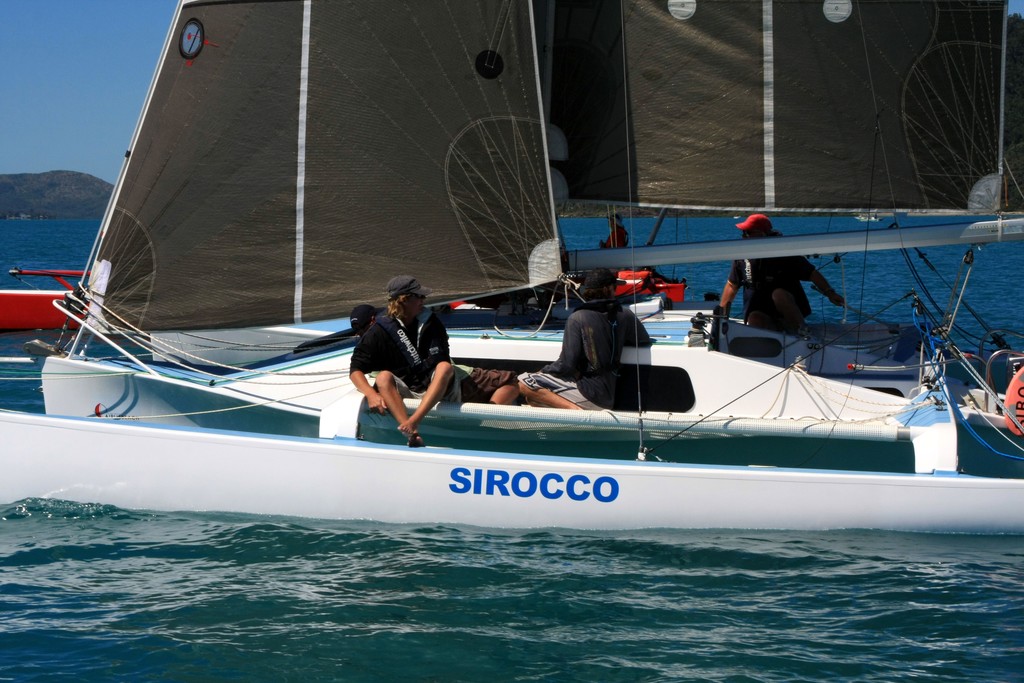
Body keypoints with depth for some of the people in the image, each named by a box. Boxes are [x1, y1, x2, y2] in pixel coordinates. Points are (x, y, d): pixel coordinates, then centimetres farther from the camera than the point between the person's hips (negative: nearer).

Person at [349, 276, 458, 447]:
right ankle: (412, 435, -51)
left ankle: (413, 422, -47)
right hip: (402, 393, -1)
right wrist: (371, 394, -28)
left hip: (435, 390, 1)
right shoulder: (380, 331, -3)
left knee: (446, 367, -28)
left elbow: (443, 363, -1)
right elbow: (356, 369, -9)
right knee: (383, 377, -30)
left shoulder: (431, 322, 5)